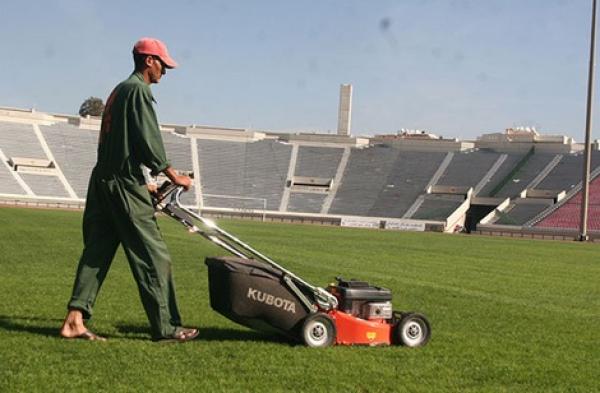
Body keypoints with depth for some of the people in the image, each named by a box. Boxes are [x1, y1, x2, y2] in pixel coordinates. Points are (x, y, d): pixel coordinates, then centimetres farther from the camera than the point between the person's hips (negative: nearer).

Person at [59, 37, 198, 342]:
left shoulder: (119, 91, 21)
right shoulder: (139, 90, -9)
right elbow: (148, 142, -16)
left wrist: (146, 183, 24)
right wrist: (174, 176, -6)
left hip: (102, 182, 10)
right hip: (123, 184, -10)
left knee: (96, 252, 8)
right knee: (153, 255, -3)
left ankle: (74, 320, 5)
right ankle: (165, 327, 2)